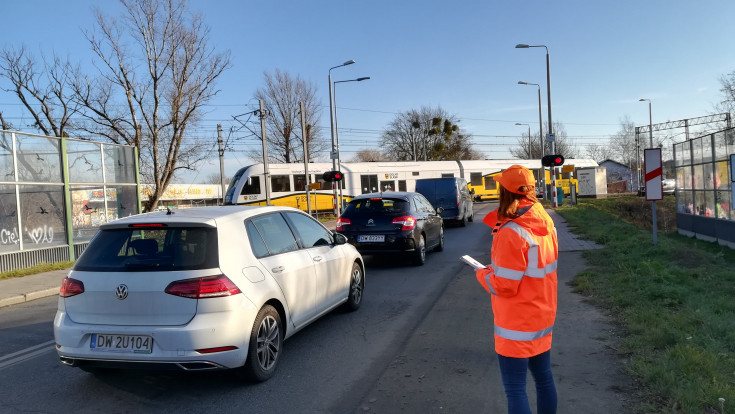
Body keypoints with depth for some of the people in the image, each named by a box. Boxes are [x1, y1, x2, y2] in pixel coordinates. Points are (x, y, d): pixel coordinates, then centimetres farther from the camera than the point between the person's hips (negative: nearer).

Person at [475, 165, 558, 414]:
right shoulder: (545, 222, 0)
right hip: (543, 316, 8)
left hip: (518, 324, -8)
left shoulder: (512, 233, -25)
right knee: (544, 379, 21)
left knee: (515, 390, 0)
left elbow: (503, 286, -21)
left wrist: (482, 274, -3)